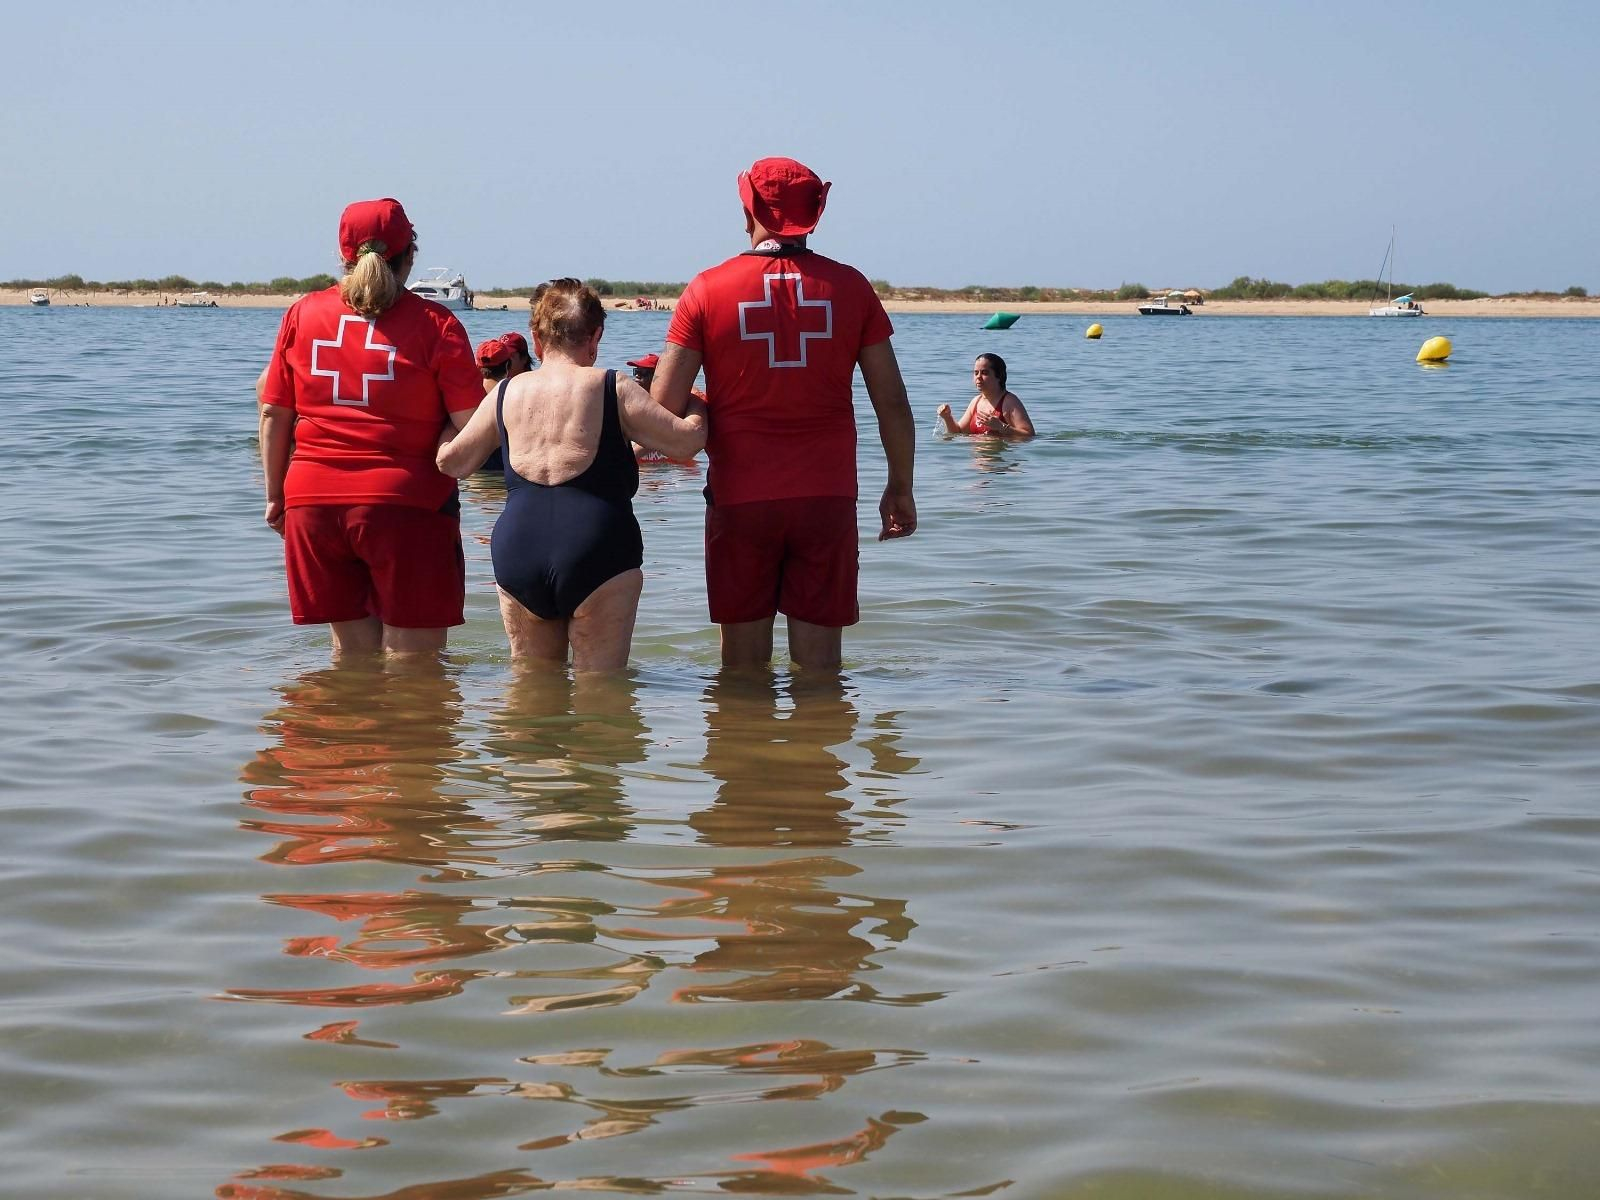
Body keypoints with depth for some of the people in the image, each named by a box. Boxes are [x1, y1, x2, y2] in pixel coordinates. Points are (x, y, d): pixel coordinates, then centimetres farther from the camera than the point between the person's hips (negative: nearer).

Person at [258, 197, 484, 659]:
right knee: (414, 662, 3)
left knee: (353, 651, 15)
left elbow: (273, 414, 8)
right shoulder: (435, 324, -5)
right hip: (406, 502, -4)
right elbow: (472, 425, -9)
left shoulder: (301, 314, 6)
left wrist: (275, 494, 17)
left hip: (313, 501, 4)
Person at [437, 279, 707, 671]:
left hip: (517, 554, 4)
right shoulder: (614, 391, -1)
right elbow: (685, 439, -3)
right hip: (597, 553, -3)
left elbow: (452, 462, 17)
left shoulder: (507, 394, 9)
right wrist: (703, 410, 19)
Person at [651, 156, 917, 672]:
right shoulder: (849, 286, 0)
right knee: (818, 664, 6)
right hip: (827, 496, 1)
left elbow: (664, 409, -6)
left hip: (739, 498, -1)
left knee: (744, 666, 10)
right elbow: (892, 401, 2)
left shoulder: (708, 289, -4)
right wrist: (900, 488, 13)